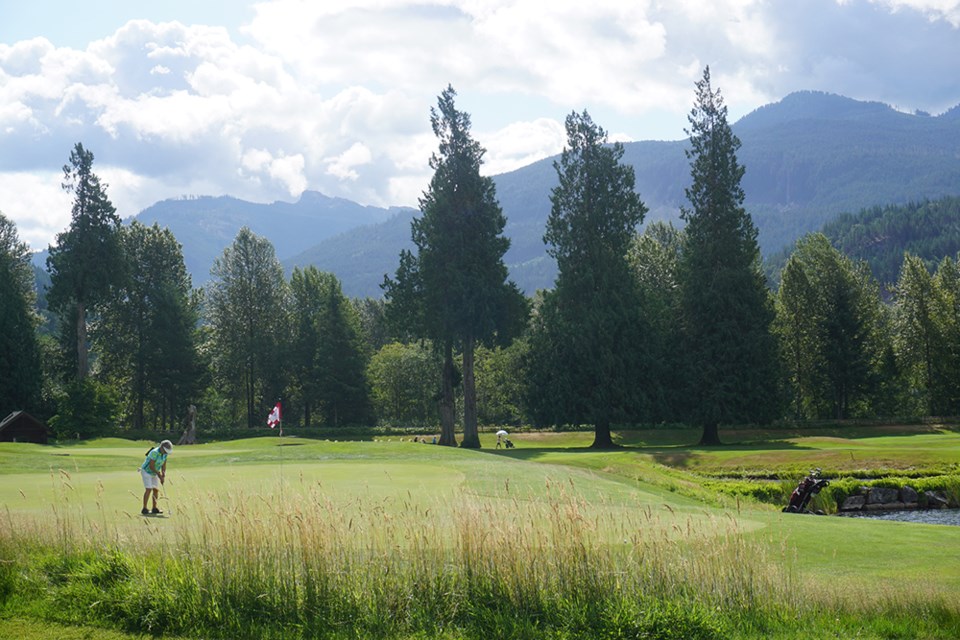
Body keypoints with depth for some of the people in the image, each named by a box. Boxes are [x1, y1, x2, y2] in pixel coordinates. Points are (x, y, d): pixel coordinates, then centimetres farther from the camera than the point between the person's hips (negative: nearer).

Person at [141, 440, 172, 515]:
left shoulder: (165, 454, -5)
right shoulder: (154, 452, -31)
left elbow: (163, 466, 0)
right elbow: (151, 466, -28)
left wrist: (163, 476, -13)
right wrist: (159, 475, -21)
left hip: (154, 473, 8)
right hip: (146, 471, -8)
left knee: (156, 490, 5)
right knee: (148, 489, -16)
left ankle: (155, 508, 13)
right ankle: (144, 509, -15)